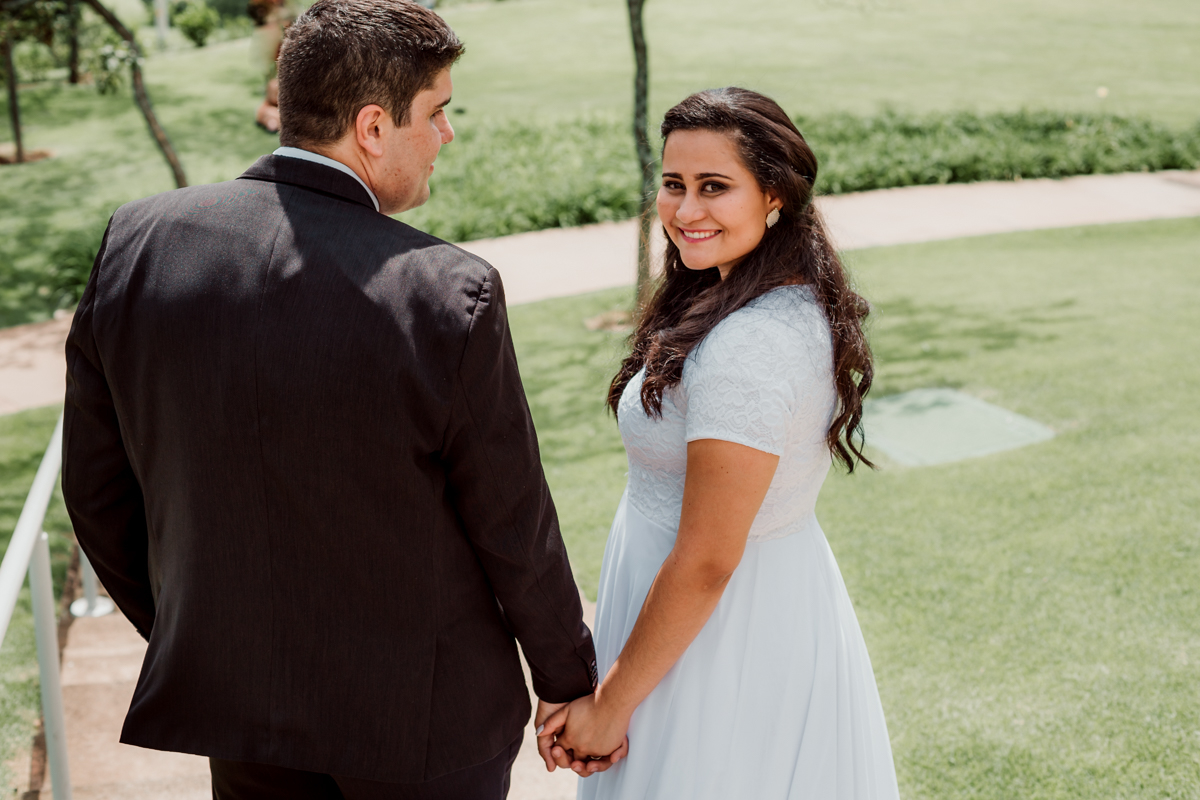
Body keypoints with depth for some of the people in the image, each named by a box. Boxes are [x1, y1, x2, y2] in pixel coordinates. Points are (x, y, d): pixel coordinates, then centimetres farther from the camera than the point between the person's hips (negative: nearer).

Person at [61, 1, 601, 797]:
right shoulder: (449, 295, -24)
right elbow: (515, 530, -14)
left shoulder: (136, 244, -11)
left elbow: (99, 490, -1)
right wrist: (569, 680, 3)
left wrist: (180, 633, 15)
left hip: (234, 694, 4)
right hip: (424, 717, -3)